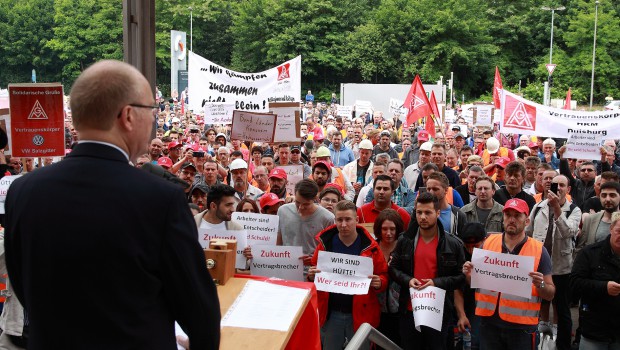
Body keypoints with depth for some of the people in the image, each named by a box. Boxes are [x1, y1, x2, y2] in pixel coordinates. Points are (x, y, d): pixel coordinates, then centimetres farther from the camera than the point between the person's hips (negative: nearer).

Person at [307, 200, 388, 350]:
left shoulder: (369, 246, -7)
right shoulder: (325, 243, -2)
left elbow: (383, 276, 1)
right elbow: (314, 273, 8)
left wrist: (379, 283, -21)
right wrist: (312, 276, -14)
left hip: (361, 314, -1)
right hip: (331, 313, 2)